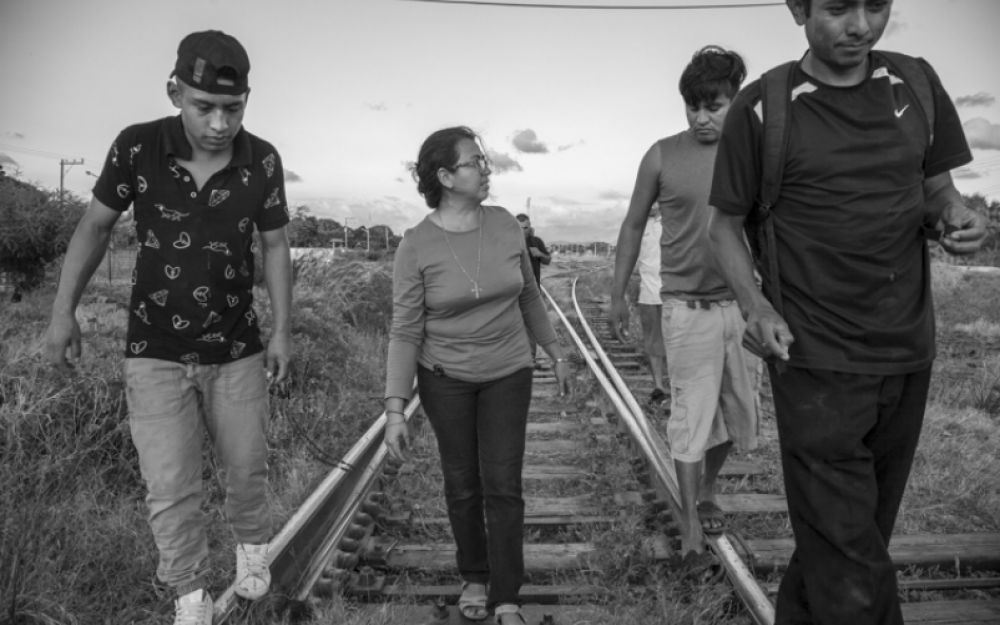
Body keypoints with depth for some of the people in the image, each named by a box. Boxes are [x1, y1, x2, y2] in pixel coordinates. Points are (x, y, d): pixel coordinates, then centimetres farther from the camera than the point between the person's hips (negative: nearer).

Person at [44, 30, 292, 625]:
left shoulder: (262, 161, -13)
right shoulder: (138, 147, -15)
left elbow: (275, 246, -2)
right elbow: (95, 226, -3)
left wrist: (283, 331, -3)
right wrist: (64, 311, -7)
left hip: (236, 351, 1)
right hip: (155, 351, -1)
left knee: (247, 469, 15)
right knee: (172, 488, 0)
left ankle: (253, 542, 47)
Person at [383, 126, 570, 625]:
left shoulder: (504, 224, -7)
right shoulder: (415, 246, -16)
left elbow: (528, 295, 8)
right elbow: (405, 333, -13)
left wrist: (555, 352, 14)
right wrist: (394, 410, -18)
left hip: (507, 374, 2)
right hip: (445, 378, -1)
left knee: (503, 485, -1)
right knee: (462, 485, 9)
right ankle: (474, 576, 33)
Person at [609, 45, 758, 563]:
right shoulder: (662, 156, -3)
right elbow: (633, 226, 7)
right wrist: (618, 295, 8)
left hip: (741, 304, 3)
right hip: (688, 308, -3)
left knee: (737, 415, 14)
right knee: (690, 417, -1)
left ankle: (706, 489, 40)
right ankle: (691, 530, 11)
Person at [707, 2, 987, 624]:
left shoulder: (916, 83, 6)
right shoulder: (762, 107, -6)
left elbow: (937, 188, 16)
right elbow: (726, 223, 1)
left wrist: (955, 214, -7)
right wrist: (756, 305, -14)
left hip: (909, 355, 5)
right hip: (817, 362, -5)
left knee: (867, 529, 19)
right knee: (853, 575, -4)